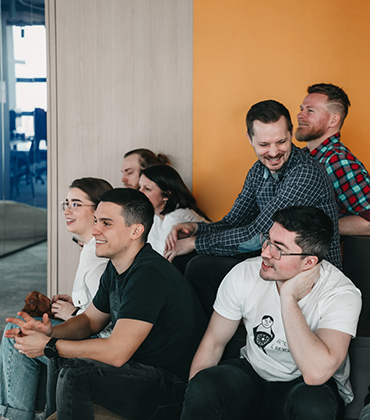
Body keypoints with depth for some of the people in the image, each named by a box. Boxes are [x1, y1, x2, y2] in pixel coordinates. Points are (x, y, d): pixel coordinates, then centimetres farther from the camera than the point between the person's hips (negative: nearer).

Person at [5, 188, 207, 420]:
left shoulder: (148, 275, -25)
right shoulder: (116, 268, 7)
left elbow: (116, 352, -29)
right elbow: (90, 320, 18)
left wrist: (49, 346, -19)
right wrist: (52, 332, -3)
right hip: (140, 364, 10)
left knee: (76, 374, -26)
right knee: (63, 355, 16)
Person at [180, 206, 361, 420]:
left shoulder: (342, 295, -23)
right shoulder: (244, 274, -12)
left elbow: (316, 373, -36)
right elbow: (213, 342, -2)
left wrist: (288, 297, -32)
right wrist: (193, 395, -14)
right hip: (252, 373, 1)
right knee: (202, 388, -30)